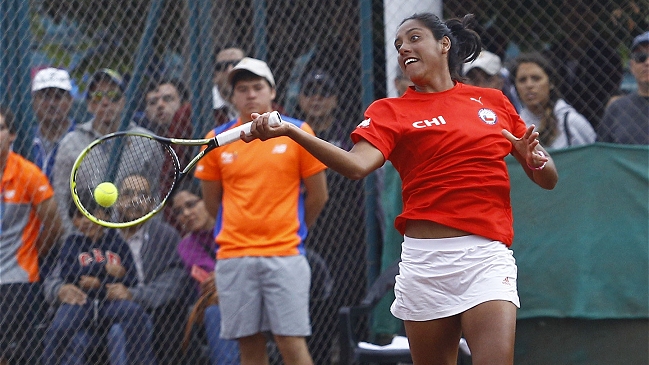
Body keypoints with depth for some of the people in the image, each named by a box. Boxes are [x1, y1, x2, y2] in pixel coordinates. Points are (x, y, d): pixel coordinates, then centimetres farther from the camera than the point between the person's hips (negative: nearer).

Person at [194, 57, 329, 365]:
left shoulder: (298, 133, 1)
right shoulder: (217, 140, 6)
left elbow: (317, 195, 7)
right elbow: (212, 201, 14)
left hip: (285, 255, -2)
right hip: (233, 257, 2)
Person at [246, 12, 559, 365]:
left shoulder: (494, 102, 13)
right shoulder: (390, 111, 7)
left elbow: (547, 179, 17)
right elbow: (357, 164, -14)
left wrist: (535, 160, -7)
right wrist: (290, 132, -27)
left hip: (487, 256, 0)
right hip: (426, 257, 0)